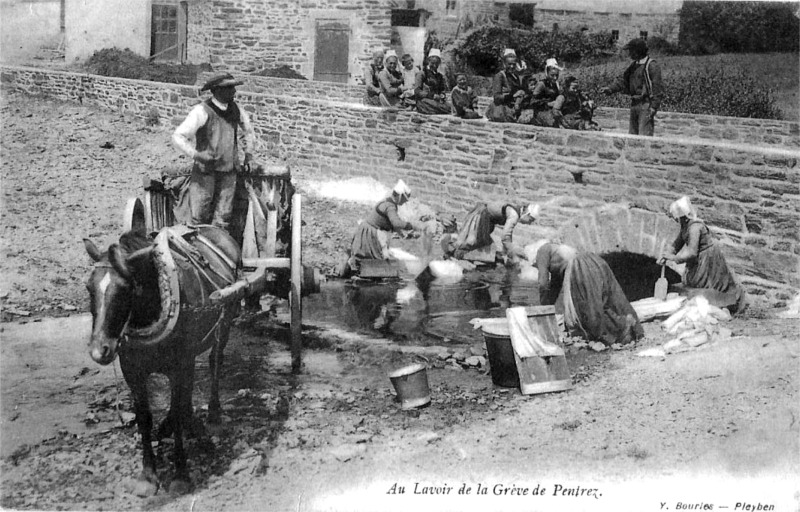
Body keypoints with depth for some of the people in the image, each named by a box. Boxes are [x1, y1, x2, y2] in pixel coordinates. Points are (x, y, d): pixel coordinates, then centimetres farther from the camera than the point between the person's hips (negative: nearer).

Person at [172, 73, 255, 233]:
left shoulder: (235, 109, 3)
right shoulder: (202, 111, -13)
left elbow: (248, 130, 25)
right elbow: (178, 136, -14)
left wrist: (248, 151, 15)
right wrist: (195, 155, -25)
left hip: (229, 171, 4)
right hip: (205, 170, -4)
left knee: (223, 217, 6)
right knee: (198, 216, -4)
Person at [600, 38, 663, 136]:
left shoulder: (652, 66, -11)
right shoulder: (633, 65, 16)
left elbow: (657, 87, -15)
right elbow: (623, 80, 13)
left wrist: (654, 107, -20)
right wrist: (610, 89, -3)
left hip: (646, 105, -9)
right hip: (634, 104, 9)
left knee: (644, 135, -12)